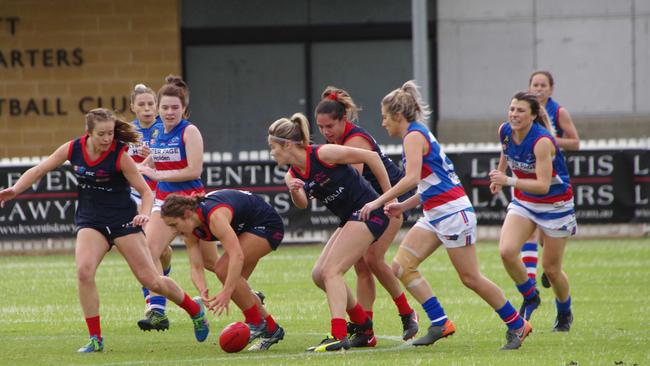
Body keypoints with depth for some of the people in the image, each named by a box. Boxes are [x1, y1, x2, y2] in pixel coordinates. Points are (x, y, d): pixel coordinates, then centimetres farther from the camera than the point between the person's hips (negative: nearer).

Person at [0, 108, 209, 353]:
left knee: (151, 280, -1)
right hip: (90, 221, 3)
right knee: (84, 271, -23)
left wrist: (144, 213, -30)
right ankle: (95, 339, -13)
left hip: (123, 221, -3)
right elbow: (39, 170, 4)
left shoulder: (120, 156, -16)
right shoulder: (73, 149, -6)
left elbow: (145, 190, -10)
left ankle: (195, 309, 28)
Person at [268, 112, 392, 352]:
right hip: (350, 219, 9)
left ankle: (339, 336, -24)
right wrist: (294, 191, -19)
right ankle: (361, 322, 26)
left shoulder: (323, 154, -18)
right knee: (319, 275, 10)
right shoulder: (293, 175, 4)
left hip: (369, 212, -9)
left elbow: (371, 157, -15)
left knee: (331, 270, -17)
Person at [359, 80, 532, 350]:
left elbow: (412, 178, -26)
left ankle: (517, 325, 8)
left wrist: (378, 202, -23)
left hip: (452, 211, -10)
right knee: (402, 265, -2)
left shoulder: (414, 136, -12)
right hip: (435, 214, 10)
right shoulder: (418, 134, 17)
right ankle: (439, 324, -4)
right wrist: (403, 206, 16)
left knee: (470, 278, -4)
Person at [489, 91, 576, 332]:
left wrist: (510, 181, -43)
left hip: (555, 204, -5)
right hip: (523, 202, 5)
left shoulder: (542, 141, -30)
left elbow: (543, 185, -34)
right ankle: (530, 297, 6)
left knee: (551, 268, 4)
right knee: (506, 251, -19)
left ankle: (565, 313, 33)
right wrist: (500, 173, 21)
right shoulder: (505, 131, -10)